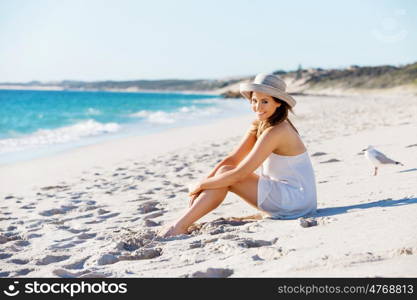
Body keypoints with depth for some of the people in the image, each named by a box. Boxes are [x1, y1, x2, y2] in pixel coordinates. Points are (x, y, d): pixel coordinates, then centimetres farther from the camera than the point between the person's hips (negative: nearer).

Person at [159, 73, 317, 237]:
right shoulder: (259, 126, 6)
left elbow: (239, 174, -24)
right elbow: (232, 160, 2)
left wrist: (201, 185, -14)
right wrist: (202, 183, -10)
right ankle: (182, 223, -2)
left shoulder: (276, 132, -23)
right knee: (225, 170, 1)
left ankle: (180, 226, -11)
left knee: (226, 174, -14)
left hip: (297, 199, -9)